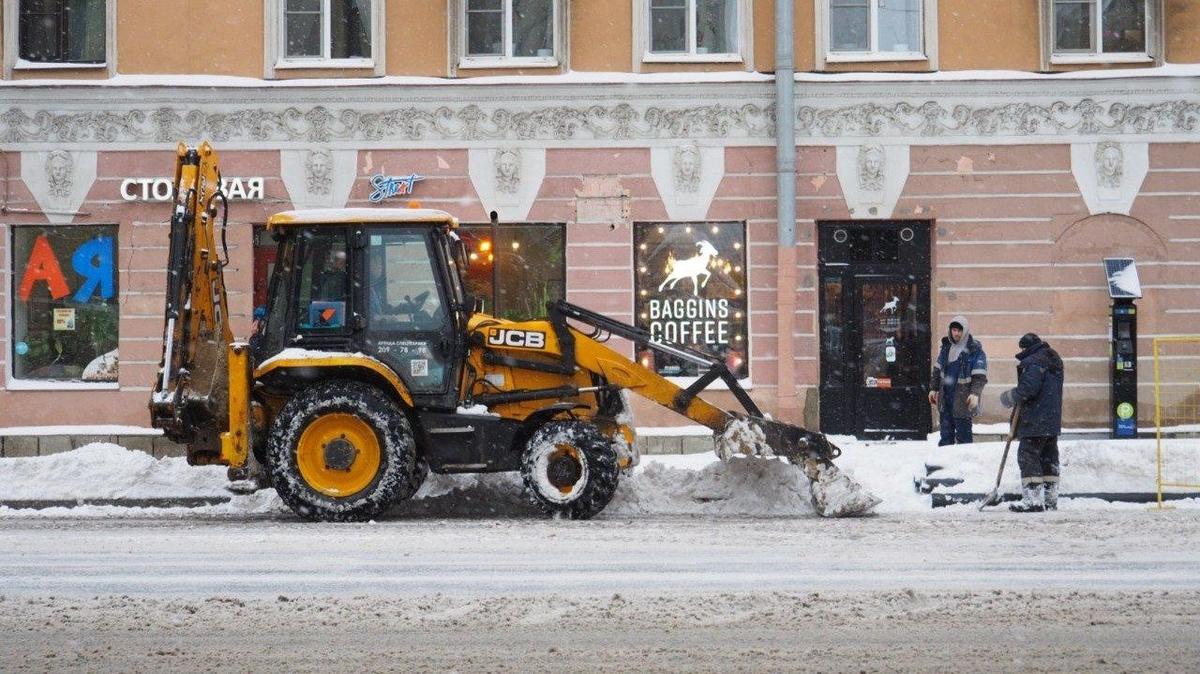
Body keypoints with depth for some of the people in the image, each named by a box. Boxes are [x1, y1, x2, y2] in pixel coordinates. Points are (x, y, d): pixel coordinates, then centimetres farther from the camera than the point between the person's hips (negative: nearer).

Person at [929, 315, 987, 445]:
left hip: (963, 399, -6)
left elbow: (980, 375, -12)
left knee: (963, 433, -4)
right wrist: (933, 388, 16)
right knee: (946, 431, 12)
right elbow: (938, 369, 19)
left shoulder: (974, 349, -8)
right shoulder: (946, 346, 10)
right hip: (945, 396, 6)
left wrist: (975, 393, -23)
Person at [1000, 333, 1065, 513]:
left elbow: (1028, 388, -24)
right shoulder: (1055, 360, 18)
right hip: (1053, 420, 10)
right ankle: (1050, 499, 18)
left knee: (1028, 456, -8)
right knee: (1049, 457, 14)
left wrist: (1009, 397, -7)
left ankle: (1033, 500, -13)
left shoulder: (1033, 363, -14)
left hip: (1035, 422, -10)